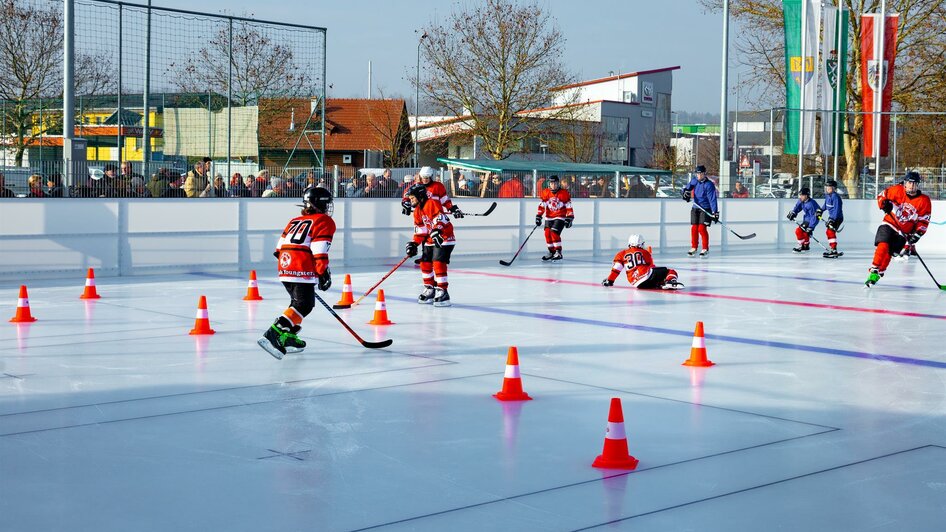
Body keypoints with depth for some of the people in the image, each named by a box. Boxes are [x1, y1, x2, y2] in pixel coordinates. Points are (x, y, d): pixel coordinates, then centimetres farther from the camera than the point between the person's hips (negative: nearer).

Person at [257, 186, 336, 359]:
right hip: (302, 270, -8)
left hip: (285, 267, 8)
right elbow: (319, 250, -9)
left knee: (299, 301, 22)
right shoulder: (325, 221, 4)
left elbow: (281, 244, 23)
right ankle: (274, 334, -26)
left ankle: (288, 338, 18)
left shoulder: (296, 220, 27)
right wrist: (323, 273, -9)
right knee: (304, 305, -12)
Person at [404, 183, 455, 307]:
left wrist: (436, 231, -43)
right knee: (425, 263, 11)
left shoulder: (432, 203, -17)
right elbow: (419, 230, 13)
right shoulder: (417, 211, 11)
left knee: (438, 263, -19)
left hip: (444, 239, -10)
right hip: (430, 240, 10)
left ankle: (442, 292, -15)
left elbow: (440, 218, -30)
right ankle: (429, 290, 24)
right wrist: (414, 244, 3)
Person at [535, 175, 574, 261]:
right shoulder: (545, 193, 0)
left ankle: (558, 253, -11)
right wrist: (538, 216, -1)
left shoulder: (564, 193, -9)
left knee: (554, 232, -19)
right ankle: (551, 252, 14)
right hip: (549, 217, 5)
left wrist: (569, 218, -10)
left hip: (560, 217, -5)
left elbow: (569, 207, -5)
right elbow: (542, 206, 6)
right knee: (547, 233, -3)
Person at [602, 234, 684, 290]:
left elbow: (616, 268, 12)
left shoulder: (622, 254, 20)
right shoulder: (645, 252, 20)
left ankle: (662, 285, -20)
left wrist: (609, 281, 21)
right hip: (646, 274, -3)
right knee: (671, 272, 3)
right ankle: (669, 282, -32)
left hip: (635, 283, 3)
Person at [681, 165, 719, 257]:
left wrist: (715, 212, -27)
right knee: (694, 228, 4)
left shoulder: (709, 185, -16)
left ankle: (705, 249, -2)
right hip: (695, 208, 6)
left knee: (702, 228, -13)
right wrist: (686, 192, -20)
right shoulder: (694, 181, 3)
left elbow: (712, 199, -21)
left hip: (706, 209, -6)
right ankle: (694, 248, 17)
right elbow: (687, 187, 6)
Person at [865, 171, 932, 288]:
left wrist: (917, 234, -12)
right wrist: (884, 204, -17)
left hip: (903, 232, 1)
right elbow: (882, 196, 4)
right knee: (883, 246, -20)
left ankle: (878, 274, 4)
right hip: (889, 224, -1)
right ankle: (873, 271, -15)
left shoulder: (924, 201, -5)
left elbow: (924, 221, -1)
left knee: (888, 253, -6)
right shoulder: (897, 190, -8)